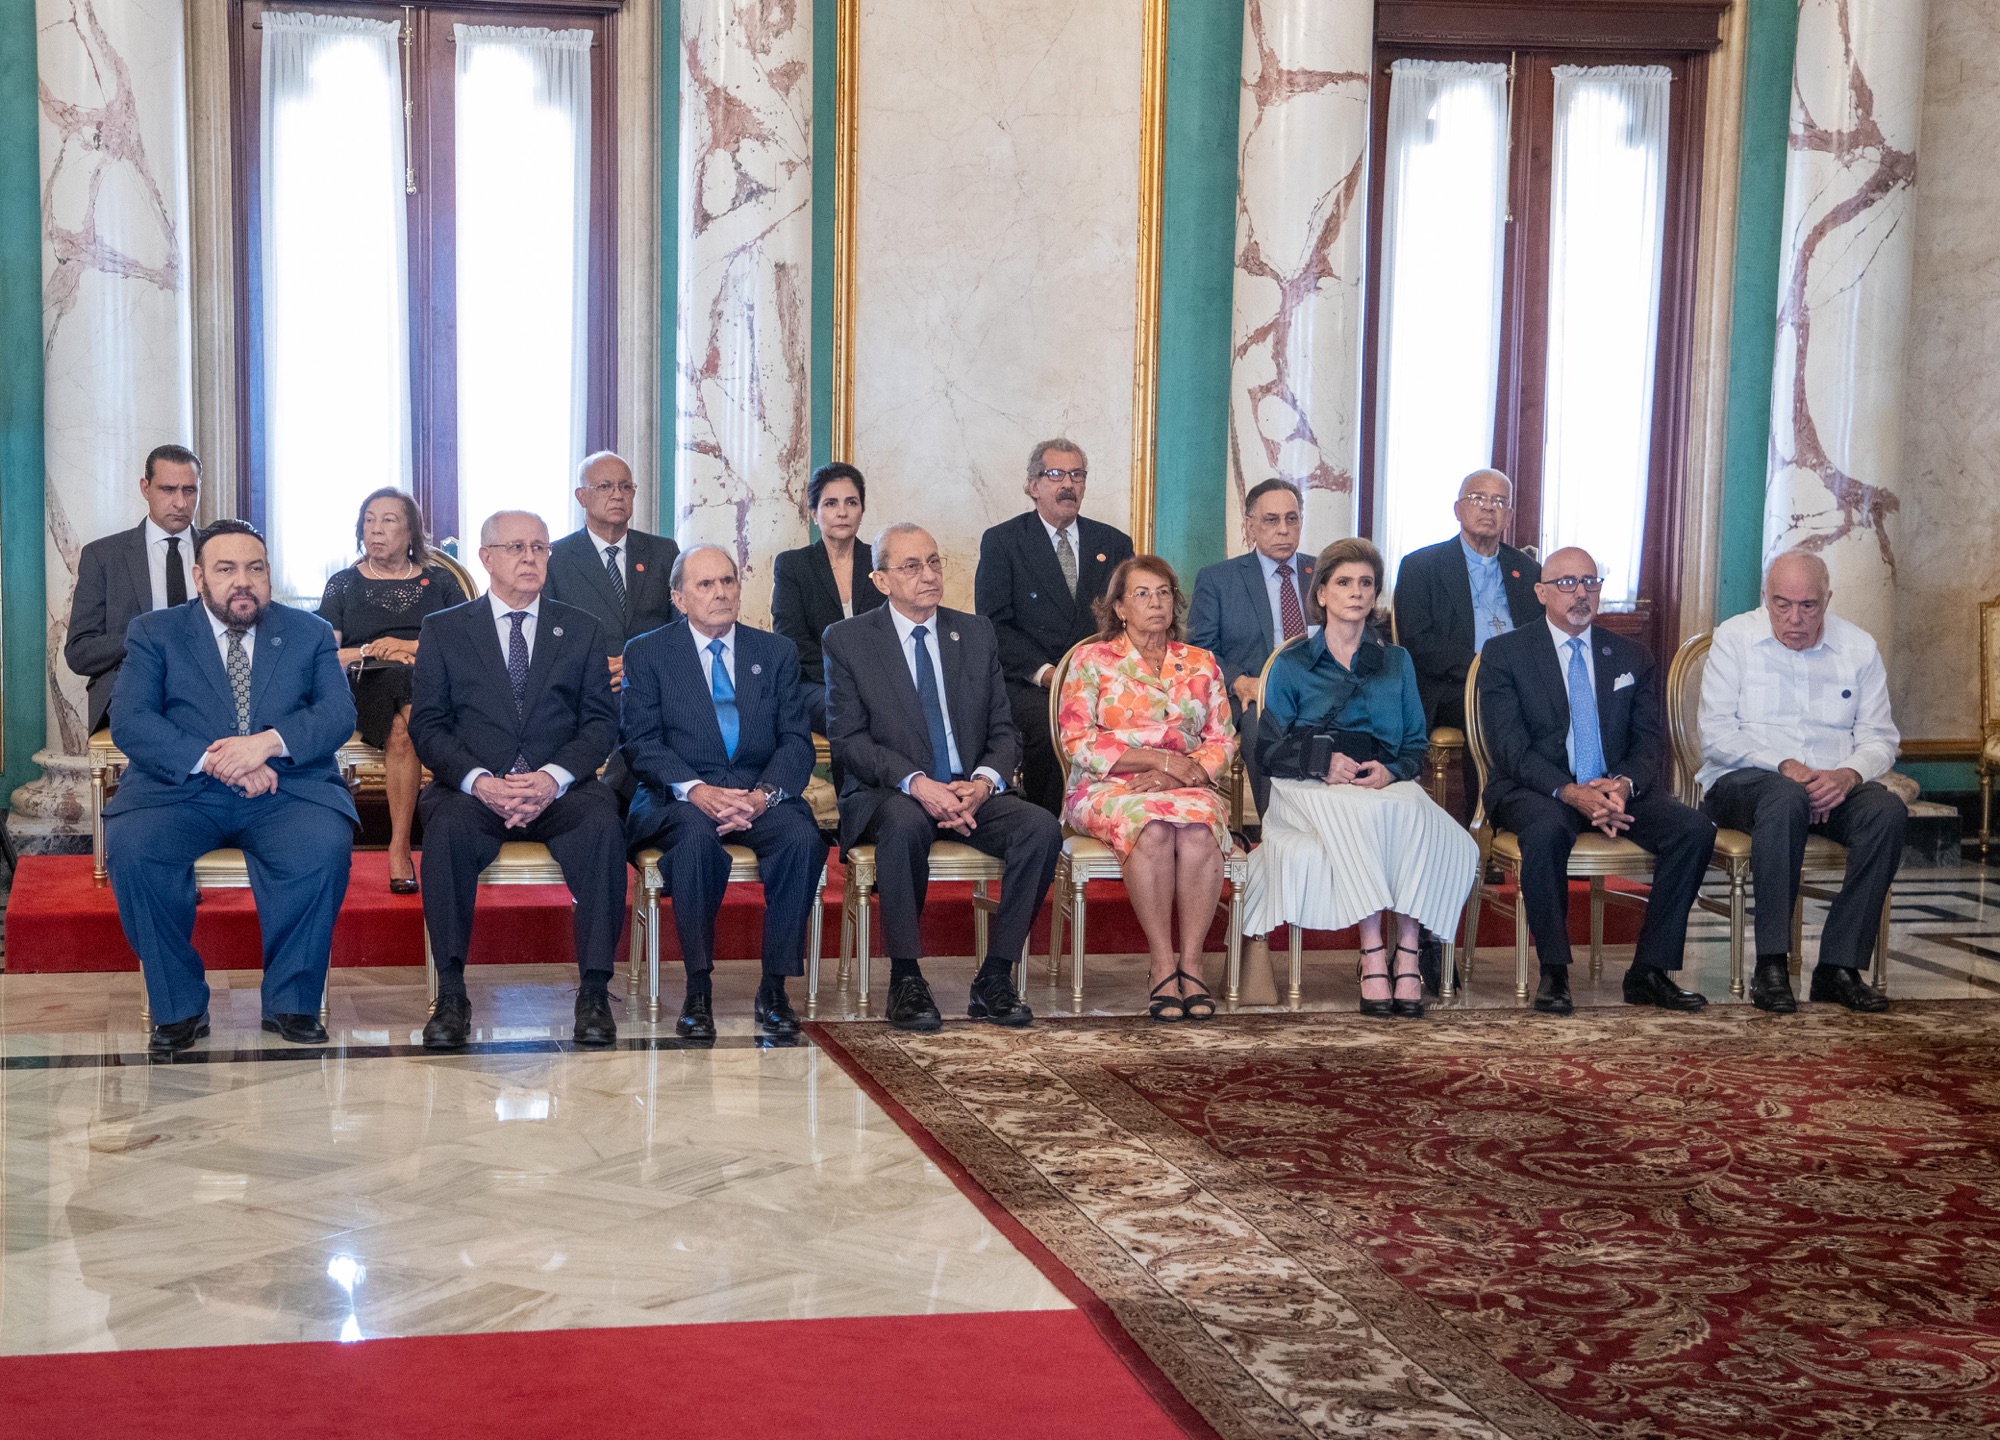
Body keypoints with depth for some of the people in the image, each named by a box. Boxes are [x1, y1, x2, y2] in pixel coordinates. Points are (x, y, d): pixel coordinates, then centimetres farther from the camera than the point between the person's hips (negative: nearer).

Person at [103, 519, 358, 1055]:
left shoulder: (310, 633, 14)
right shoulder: (154, 633, 11)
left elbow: (339, 714, 0)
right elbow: (129, 722, -3)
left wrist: (269, 742, -19)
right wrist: (212, 760, -19)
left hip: (287, 789, 0)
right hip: (180, 789, 0)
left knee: (324, 845, -32)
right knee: (130, 847, -30)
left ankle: (291, 1001, -16)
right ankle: (179, 1006, -15)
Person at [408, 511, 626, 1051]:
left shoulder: (580, 630, 15)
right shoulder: (443, 629, 13)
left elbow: (602, 721, 6)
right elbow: (427, 725, 4)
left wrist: (553, 777, -14)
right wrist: (479, 781, -15)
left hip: (560, 790, 1)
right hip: (472, 789, 0)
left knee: (603, 823, -32)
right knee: (447, 825, -34)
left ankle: (594, 992, -29)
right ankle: (451, 995, -29)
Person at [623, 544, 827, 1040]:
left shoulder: (777, 652, 15)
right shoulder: (647, 654, 8)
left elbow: (796, 741, 6)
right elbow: (642, 742, -3)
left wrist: (763, 794, -14)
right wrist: (696, 790, -21)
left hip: (760, 796, 2)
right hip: (679, 799, -2)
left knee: (803, 837, -30)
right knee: (697, 834, -37)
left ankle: (774, 988, -21)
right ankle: (697, 990, -27)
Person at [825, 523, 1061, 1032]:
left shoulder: (976, 633, 13)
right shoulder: (847, 640, 3)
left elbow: (1004, 732, 10)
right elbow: (847, 740, -6)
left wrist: (983, 782, -12)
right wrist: (916, 784, -22)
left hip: (970, 794, 4)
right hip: (886, 796, -3)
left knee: (1042, 827, -25)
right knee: (905, 824, -38)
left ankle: (994, 979, -16)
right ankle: (906, 980, -25)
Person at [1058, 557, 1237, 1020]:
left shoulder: (1201, 664, 18)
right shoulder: (1093, 661, 9)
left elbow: (1222, 742, 11)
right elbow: (1079, 741, -3)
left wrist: (1183, 773, -10)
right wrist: (1158, 758, -11)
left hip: (1187, 786, 2)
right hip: (1110, 788, -2)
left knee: (1198, 832, -34)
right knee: (1153, 830, -36)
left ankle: (1191, 963, -30)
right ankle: (1163, 965, -30)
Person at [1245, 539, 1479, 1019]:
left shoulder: (1396, 662, 25)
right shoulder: (1292, 665, 17)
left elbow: (1417, 744, 18)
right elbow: (1269, 750, 8)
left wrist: (1391, 771, -6)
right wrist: (1323, 761, -11)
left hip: (1389, 786, 2)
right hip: (1310, 791, -2)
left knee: (1417, 813, -36)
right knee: (1362, 814, -39)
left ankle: (1407, 954, -40)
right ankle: (1373, 955, -42)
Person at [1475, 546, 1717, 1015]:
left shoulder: (1631, 659, 15)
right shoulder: (1503, 654, 2)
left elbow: (1651, 741, 7)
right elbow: (1510, 747, -8)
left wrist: (1625, 784, -17)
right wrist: (1569, 792, -24)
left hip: (1618, 791, 4)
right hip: (1535, 790, -4)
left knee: (1695, 828, -23)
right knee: (1547, 827, -39)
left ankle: (1650, 971, -14)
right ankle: (1553, 972, -24)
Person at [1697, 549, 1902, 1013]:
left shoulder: (1859, 647, 10)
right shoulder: (1734, 638, 2)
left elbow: (1880, 738, 6)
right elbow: (1717, 734, -6)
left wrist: (1848, 774, -17)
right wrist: (1784, 766, -20)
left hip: (1834, 785, 3)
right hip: (1742, 781, -3)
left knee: (1888, 811, -29)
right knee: (1785, 799, -39)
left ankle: (1839, 966, -25)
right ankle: (1771, 966, -36)